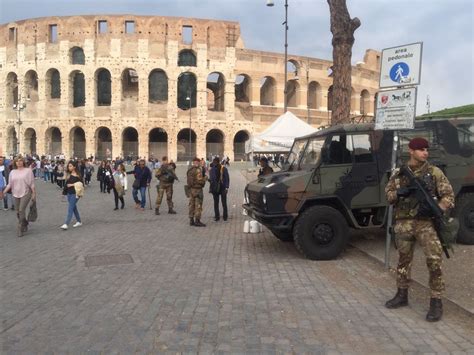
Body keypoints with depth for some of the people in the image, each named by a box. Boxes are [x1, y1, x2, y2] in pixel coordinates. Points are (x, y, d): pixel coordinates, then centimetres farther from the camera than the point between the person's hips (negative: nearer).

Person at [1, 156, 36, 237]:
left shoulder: (28, 170, -3)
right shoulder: (12, 172, 8)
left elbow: (32, 184, -3)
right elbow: (9, 184, 11)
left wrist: (34, 194, -5)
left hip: (26, 193, -5)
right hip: (16, 194, 5)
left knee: (21, 210, -15)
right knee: (18, 212, 9)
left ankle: (20, 229, -7)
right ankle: (25, 224, 31)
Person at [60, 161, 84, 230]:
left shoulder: (78, 175, -9)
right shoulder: (68, 175, 10)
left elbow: (81, 184, -10)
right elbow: (66, 184, 15)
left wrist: (72, 184, -15)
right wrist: (64, 192, 11)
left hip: (75, 194, -7)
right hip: (69, 193, 7)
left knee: (70, 208, -10)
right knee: (74, 207, 15)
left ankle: (66, 224, -14)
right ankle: (79, 221, 27)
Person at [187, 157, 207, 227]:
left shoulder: (189, 170, 10)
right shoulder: (198, 170, -16)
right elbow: (200, 181, -20)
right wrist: (205, 178, -1)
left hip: (191, 189, 8)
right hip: (197, 189, -8)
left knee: (192, 205, 12)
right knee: (198, 206, -3)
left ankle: (191, 220, 17)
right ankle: (197, 221, -1)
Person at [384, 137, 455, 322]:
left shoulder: (435, 172, 1)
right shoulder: (398, 173, 8)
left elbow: (449, 196, -2)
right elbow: (388, 194, 11)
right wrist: (399, 193, -11)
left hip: (427, 222, -3)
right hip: (404, 223, 3)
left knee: (434, 262, -7)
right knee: (403, 260, 14)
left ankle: (436, 302, 6)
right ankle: (402, 295, 29)